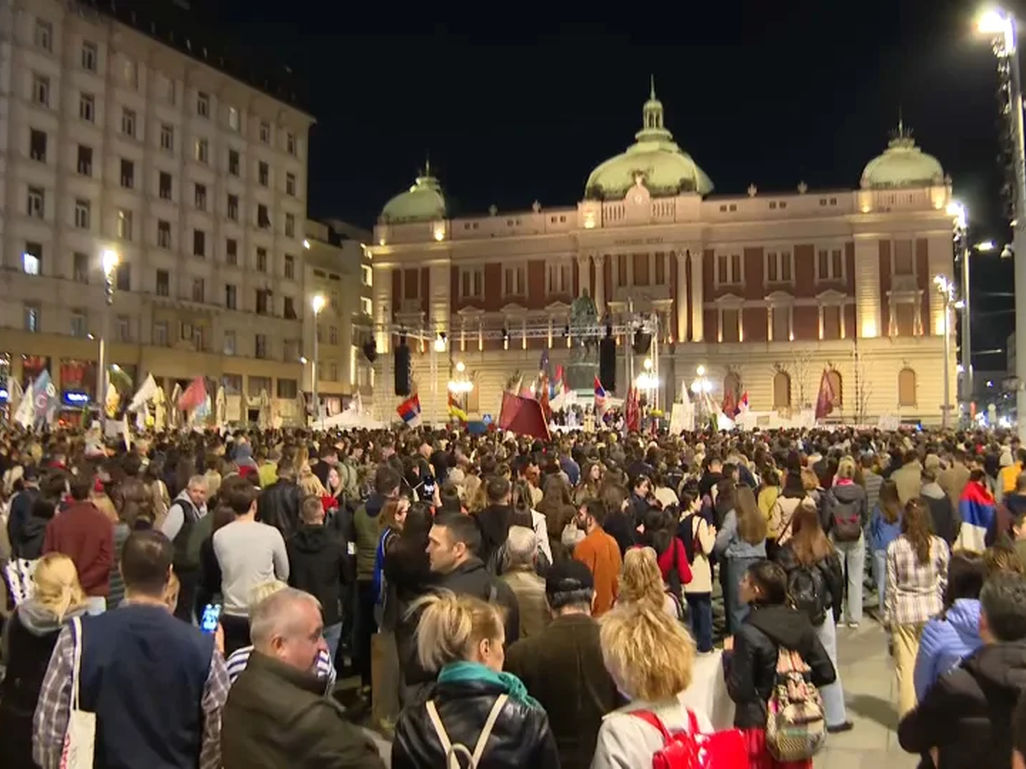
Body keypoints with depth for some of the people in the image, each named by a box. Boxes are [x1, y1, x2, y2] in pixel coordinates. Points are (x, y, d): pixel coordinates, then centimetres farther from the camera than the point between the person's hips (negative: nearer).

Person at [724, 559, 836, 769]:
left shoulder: (748, 633, -21)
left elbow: (739, 692, -19)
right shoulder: (799, 621, -4)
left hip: (759, 726, -5)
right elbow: (826, 674, 0)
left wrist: (729, 656, -5)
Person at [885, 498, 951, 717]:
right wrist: (946, 608, 17)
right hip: (932, 610, 1)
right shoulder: (939, 545, -6)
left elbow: (891, 586, -4)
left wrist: (887, 617, 6)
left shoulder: (895, 547, -8)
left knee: (905, 666, 7)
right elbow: (946, 581, 2)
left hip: (903, 612, -1)